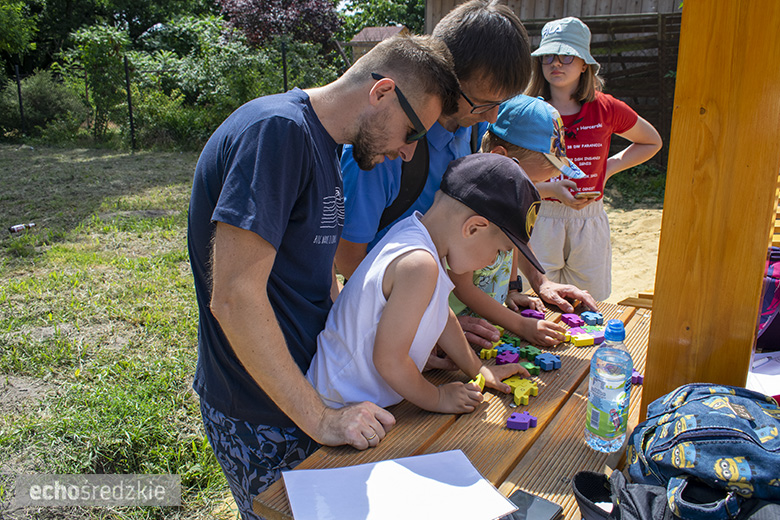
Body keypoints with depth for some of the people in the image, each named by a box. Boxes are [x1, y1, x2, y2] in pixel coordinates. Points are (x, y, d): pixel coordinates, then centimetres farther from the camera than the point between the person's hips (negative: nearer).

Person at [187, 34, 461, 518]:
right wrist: (321, 419, -21)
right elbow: (235, 297, -28)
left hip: (308, 384, 9)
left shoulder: (323, 145, 8)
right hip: (262, 416, -8)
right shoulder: (277, 129, -22)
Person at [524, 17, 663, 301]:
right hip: (540, 219, -2)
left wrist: (608, 168, 7)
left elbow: (652, 142, 19)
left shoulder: (606, 109, 2)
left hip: (590, 220, 3)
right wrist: (551, 189, -21)